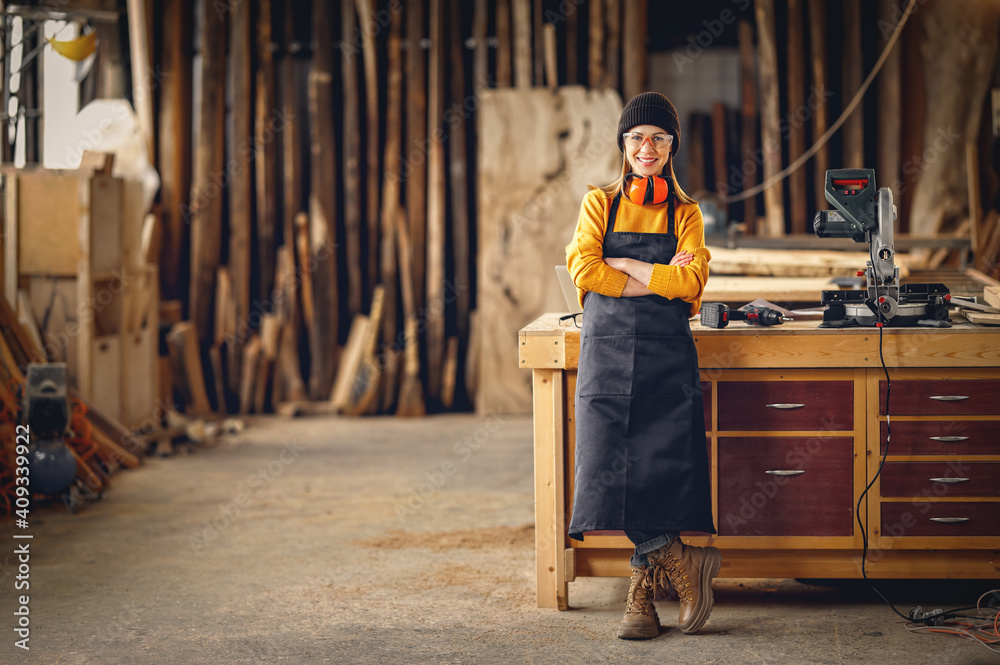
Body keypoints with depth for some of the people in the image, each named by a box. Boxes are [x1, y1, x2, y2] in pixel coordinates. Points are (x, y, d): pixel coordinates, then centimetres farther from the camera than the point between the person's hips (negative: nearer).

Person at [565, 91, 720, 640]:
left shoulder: (685, 214, 11)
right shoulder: (599, 204, 10)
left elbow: (692, 280, -6)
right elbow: (584, 270, -6)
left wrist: (624, 265, -7)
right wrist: (658, 279, -7)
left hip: (667, 355, 0)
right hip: (607, 349, 0)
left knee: (661, 468, -11)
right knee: (612, 467, -11)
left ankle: (643, 593, 0)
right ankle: (681, 563, 3)